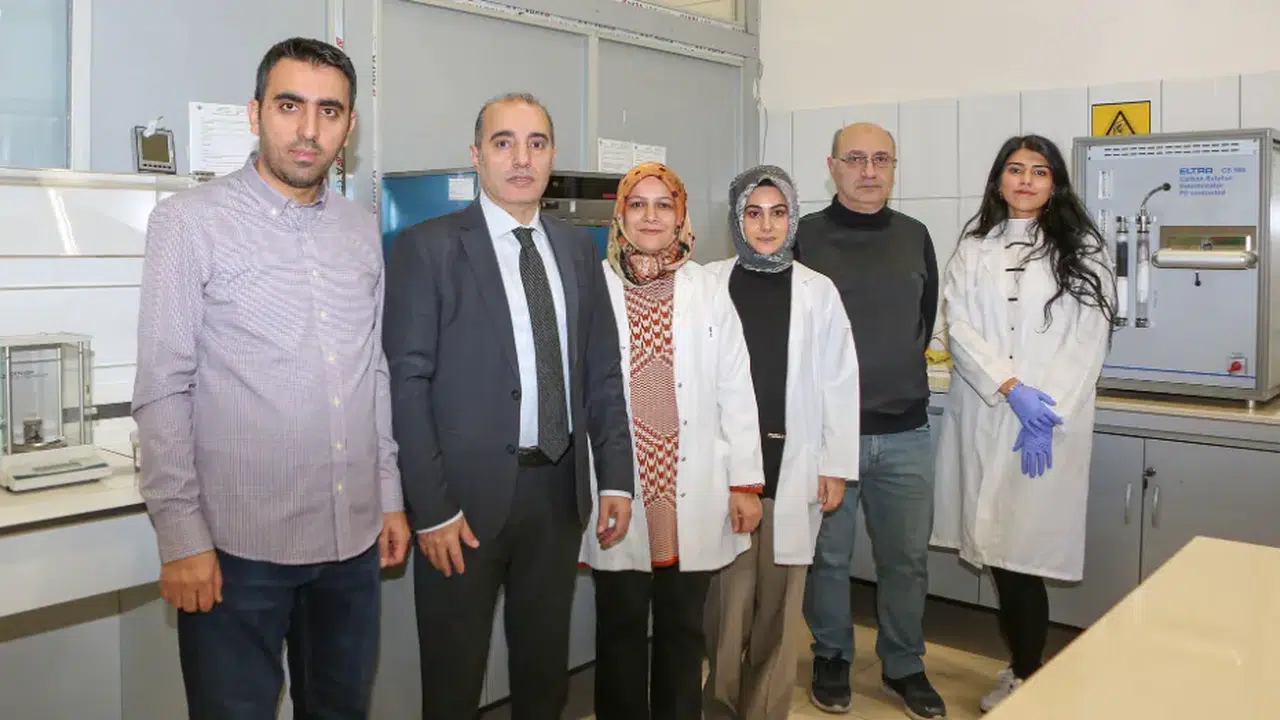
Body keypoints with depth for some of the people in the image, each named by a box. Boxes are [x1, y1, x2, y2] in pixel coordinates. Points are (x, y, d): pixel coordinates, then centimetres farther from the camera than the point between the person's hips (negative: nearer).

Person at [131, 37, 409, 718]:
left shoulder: (362, 230, 7)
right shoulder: (191, 220, -7)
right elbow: (162, 389, -8)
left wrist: (390, 494, 12)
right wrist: (181, 534, -11)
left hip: (354, 536, 5)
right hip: (238, 542, -4)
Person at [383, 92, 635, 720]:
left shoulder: (577, 248, 9)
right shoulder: (426, 248, -6)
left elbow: (602, 373, 10)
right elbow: (408, 383, -10)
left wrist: (616, 478, 5)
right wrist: (432, 508, -14)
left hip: (559, 491, 4)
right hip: (469, 494, -4)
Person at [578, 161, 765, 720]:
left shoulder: (709, 292, 3)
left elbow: (735, 392, 3)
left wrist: (745, 482, 0)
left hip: (693, 495, 1)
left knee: (683, 629, 13)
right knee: (620, 630, 11)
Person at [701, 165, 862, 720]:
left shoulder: (818, 291, 4)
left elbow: (839, 381, 4)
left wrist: (836, 467, 1)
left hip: (792, 465, 1)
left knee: (779, 603, 8)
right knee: (727, 598, 4)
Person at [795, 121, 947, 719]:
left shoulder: (915, 237, 7)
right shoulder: (803, 237, -5)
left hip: (906, 432, 3)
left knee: (907, 558, 11)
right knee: (828, 556, 10)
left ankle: (903, 665, 30)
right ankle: (831, 658, 30)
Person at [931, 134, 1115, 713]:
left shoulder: (1082, 250, 5)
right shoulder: (973, 247, 9)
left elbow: (1089, 341, -2)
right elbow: (960, 328, 0)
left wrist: (1047, 414, -11)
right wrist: (1011, 390, -13)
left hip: (1053, 421, -2)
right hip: (983, 416, 2)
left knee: (1026, 549, -5)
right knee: (997, 546, 4)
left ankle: (1027, 679, 9)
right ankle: (1022, 671, 18)